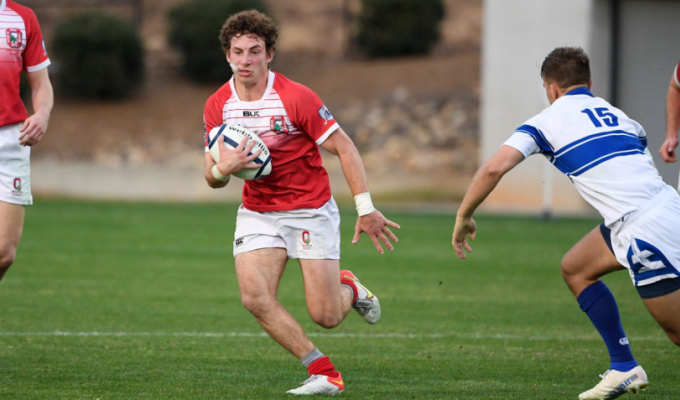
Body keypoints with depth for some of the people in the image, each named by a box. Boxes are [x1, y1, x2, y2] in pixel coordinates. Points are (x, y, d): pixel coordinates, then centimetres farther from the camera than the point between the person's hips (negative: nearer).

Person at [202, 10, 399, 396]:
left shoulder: (296, 97, -18)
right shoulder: (217, 106, -5)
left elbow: (344, 147, -12)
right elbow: (213, 177, 2)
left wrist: (366, 208, -18)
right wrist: (222, 169, -24)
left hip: (311, 211, -4)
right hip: (257, 213, 4)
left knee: (326, 316, -7)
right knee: (255, 297, -20)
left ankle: (349, 288, 32)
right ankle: (325, 374, -9)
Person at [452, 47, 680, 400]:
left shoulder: (548, 121, 3)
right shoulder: (617, 115, 23)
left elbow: (495, 168, -7)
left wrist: (463, 217, 6)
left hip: (646, 229, -8)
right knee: (575, 269, 23)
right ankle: (624, 369, 24)